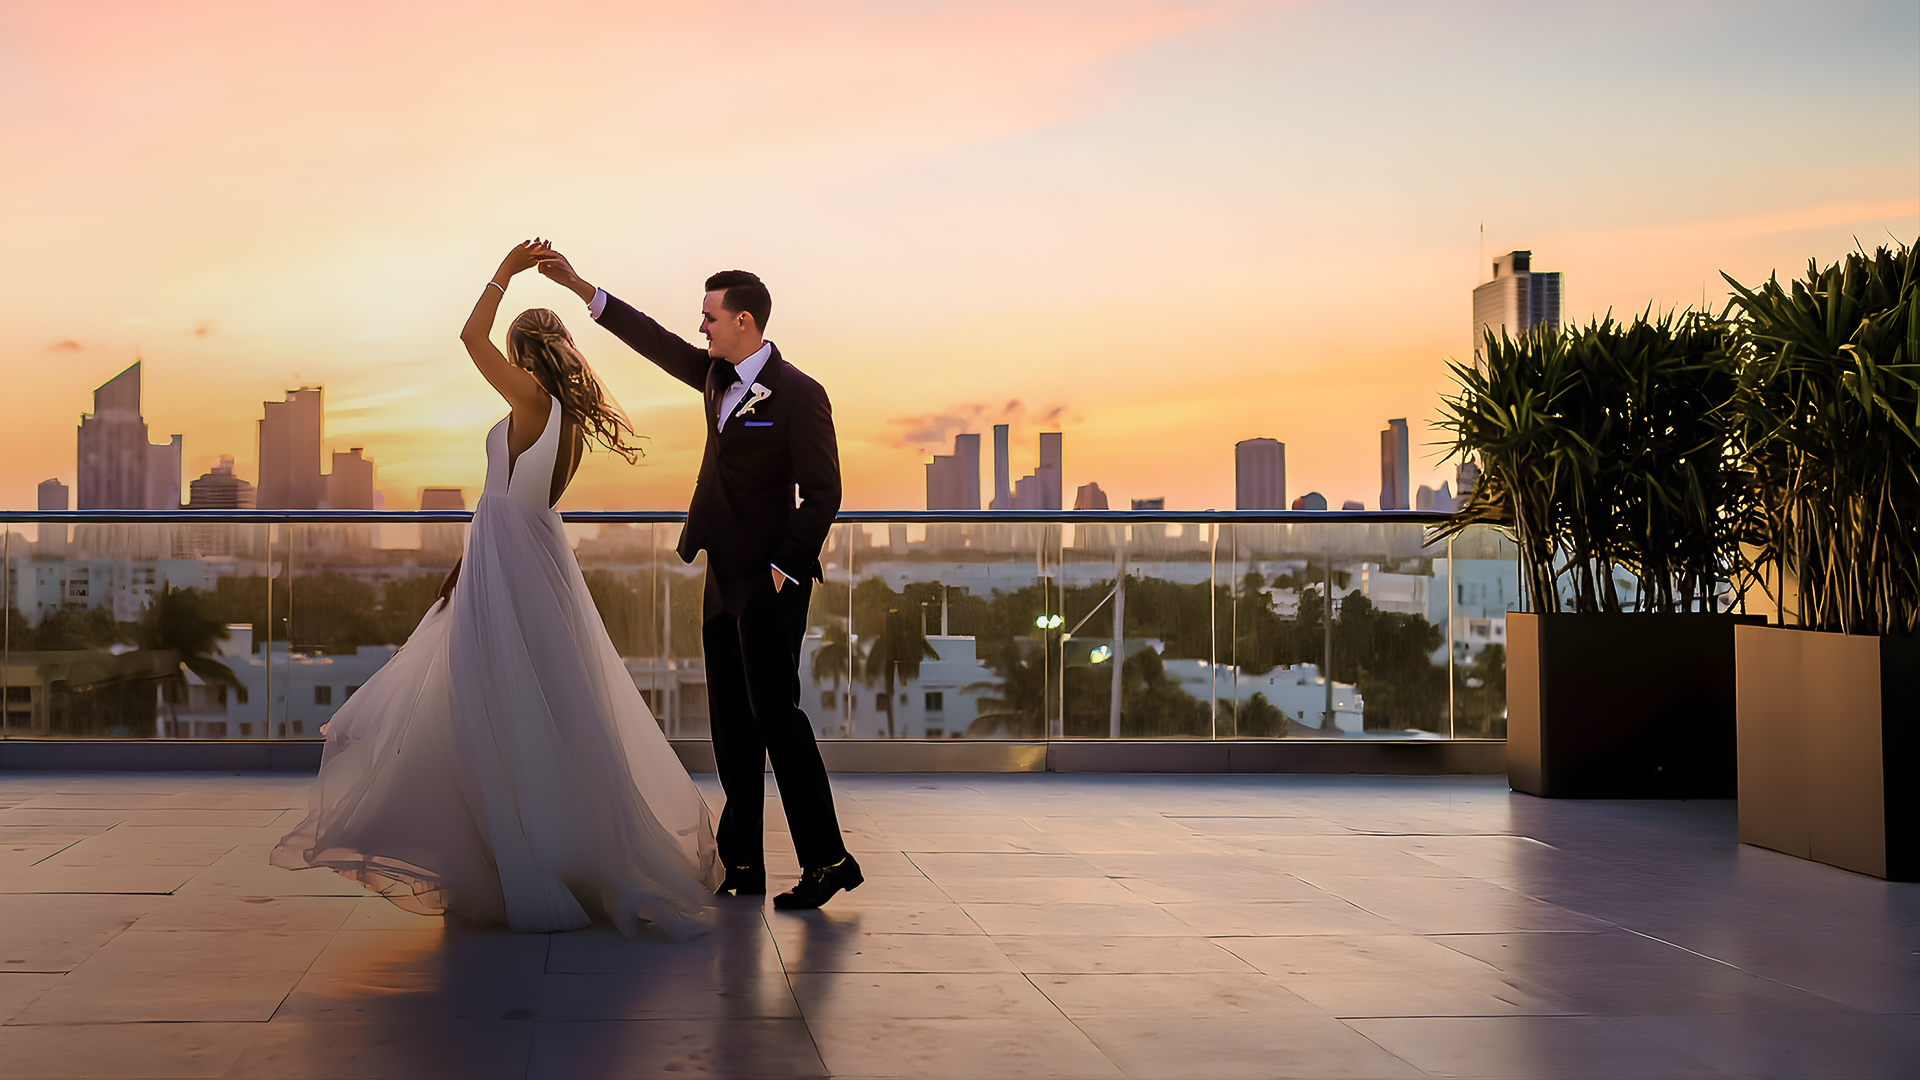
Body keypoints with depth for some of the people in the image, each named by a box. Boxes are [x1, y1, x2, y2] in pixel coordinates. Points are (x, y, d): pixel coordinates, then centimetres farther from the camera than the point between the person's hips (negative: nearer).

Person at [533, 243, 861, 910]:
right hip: (726, 580, 9)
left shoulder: (798, 394, -13)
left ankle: (827, 860, -2)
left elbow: (822, 494, -15)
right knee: (732, 726, 10)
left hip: (769, 581, -9)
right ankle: (742, 867, 15)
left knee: (776, 716, -9)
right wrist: (578, 286, 18)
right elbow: (657, 343, 19)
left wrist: (783, 572, -15)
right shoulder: (721, 377, 10)